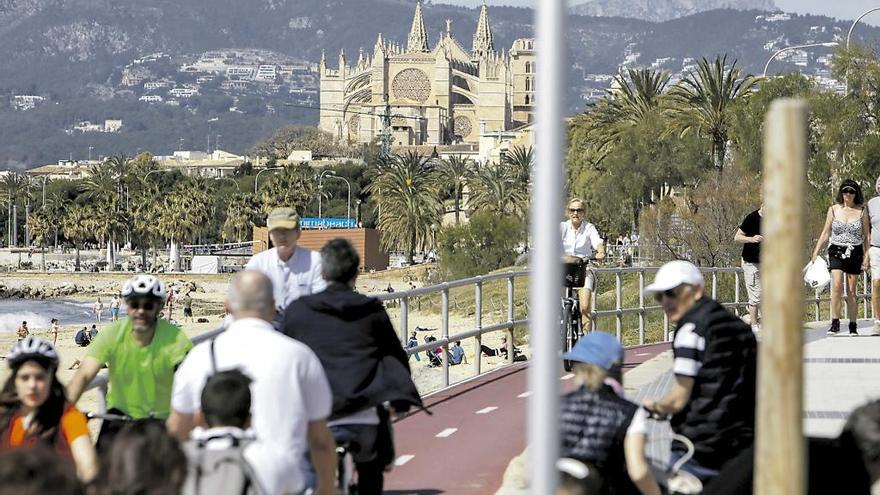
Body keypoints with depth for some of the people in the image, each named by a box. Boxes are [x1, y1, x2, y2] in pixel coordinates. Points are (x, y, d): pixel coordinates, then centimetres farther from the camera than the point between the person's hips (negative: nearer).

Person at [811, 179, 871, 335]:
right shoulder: (833, 210, 6)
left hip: (854, 253, 0)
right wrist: (816, 251, 5)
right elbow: (826, 233, 11)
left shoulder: (861, 212, 3)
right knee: (837, 286, -16)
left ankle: (853, 326, 10)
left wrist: (866, 256, -2)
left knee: (852, 291, 3)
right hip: (836, 252, 0)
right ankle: (835, 323, -13)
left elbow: (866, 236, 6)